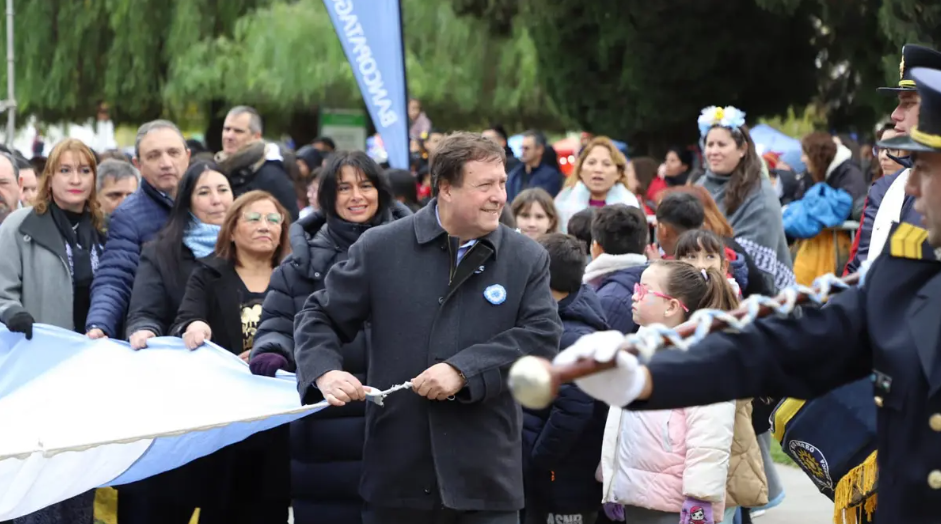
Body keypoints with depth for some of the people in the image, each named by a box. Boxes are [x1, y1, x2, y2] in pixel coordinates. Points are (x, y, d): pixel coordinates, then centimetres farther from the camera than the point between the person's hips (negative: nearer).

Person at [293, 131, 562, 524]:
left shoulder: (528, 259, 5)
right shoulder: (380, 248, 3)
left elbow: (543, 336, -6)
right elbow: (319, 317, 9)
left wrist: (463, 371, -17)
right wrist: (325, 373, -12)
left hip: (485, 473, 0)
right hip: (396, 469, 0)